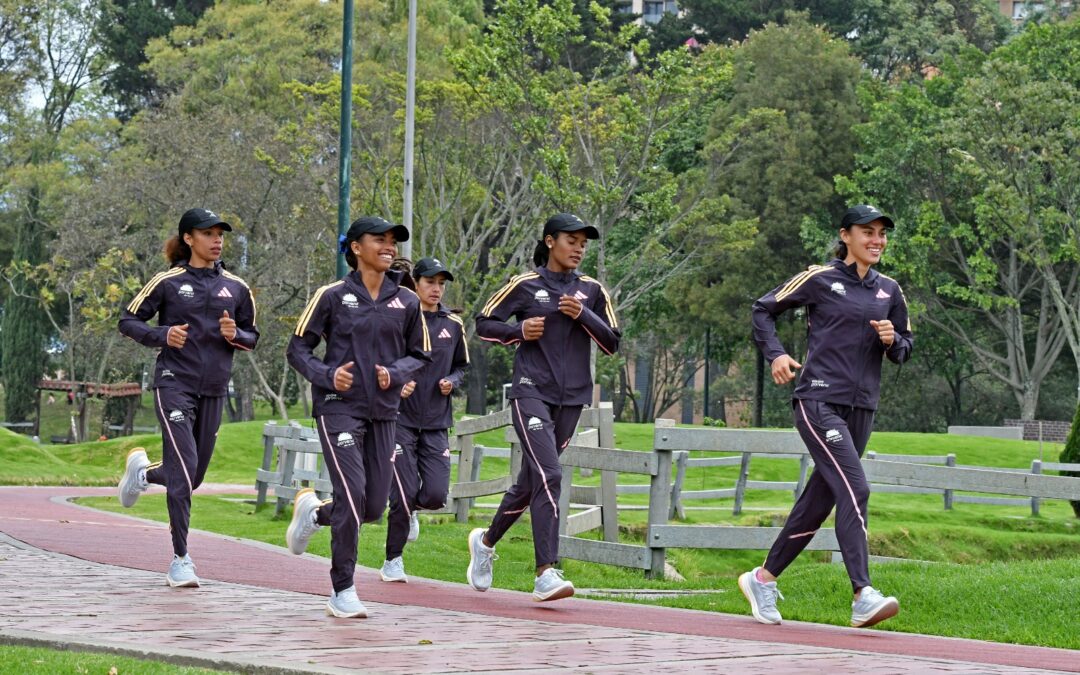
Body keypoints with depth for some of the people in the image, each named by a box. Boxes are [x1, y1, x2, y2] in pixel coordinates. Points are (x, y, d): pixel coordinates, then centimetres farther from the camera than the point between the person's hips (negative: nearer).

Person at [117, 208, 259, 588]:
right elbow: (129, 321, 3)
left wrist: (235, 336, -6)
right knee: (184, 468, -15)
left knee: (193, 476, 10)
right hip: (175, 384, -5)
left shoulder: (235, 287, 9)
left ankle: (143, 472, 42)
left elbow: (252, 336, 17)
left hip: (214, 389, 5)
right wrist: (162, 335, -15)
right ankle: (180, 560, -7)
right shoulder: (168, 282, -1)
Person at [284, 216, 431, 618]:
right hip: (339, 408, -5)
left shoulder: (407, 302, 8)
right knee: (352, 497, -15)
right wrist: (327, 375, -15)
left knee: (374, 507, 4)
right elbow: (299, 347, 2)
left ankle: (315, 512, 36)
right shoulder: (333, 296, -2)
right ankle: (342, 593, -3)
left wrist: (395, 374, -5)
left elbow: (420, 354, 16)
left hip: (383, 412, 5)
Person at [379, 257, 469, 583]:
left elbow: (461, 367, 21)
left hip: (436, 422, 4)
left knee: (436, 495, -7)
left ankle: (411, 508, 30)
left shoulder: (453, 324, 9)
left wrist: (452, 382, -1)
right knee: (404, 492, -7)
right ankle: (393, 561, 11)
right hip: (401, 418, -4)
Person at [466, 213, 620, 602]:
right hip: (531, 392, -5)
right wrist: (519, 331, -10)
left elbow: (611, 344, 9)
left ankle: (487, 541, 35)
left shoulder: (591, 291, 12)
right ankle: (546, 575, -23)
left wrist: (583, 315, -6)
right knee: (548, 476, -19)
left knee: (531, 482, 11)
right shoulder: (525, 285, 2)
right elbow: (484, 324, 8)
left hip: (571, 398, 5)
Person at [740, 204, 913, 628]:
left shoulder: (889, 291, 15)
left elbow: (905, 348, 22)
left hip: (861, 409, 6)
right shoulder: (819, 279, -1)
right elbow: (764, 309, 6)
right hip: (819, 402, -6)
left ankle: (763, 579, 23)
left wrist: (892, 341, -2)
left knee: (818, 503, 9)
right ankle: (863, 596, -26)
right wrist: (775, 354, -8)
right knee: (854, 490, -20)